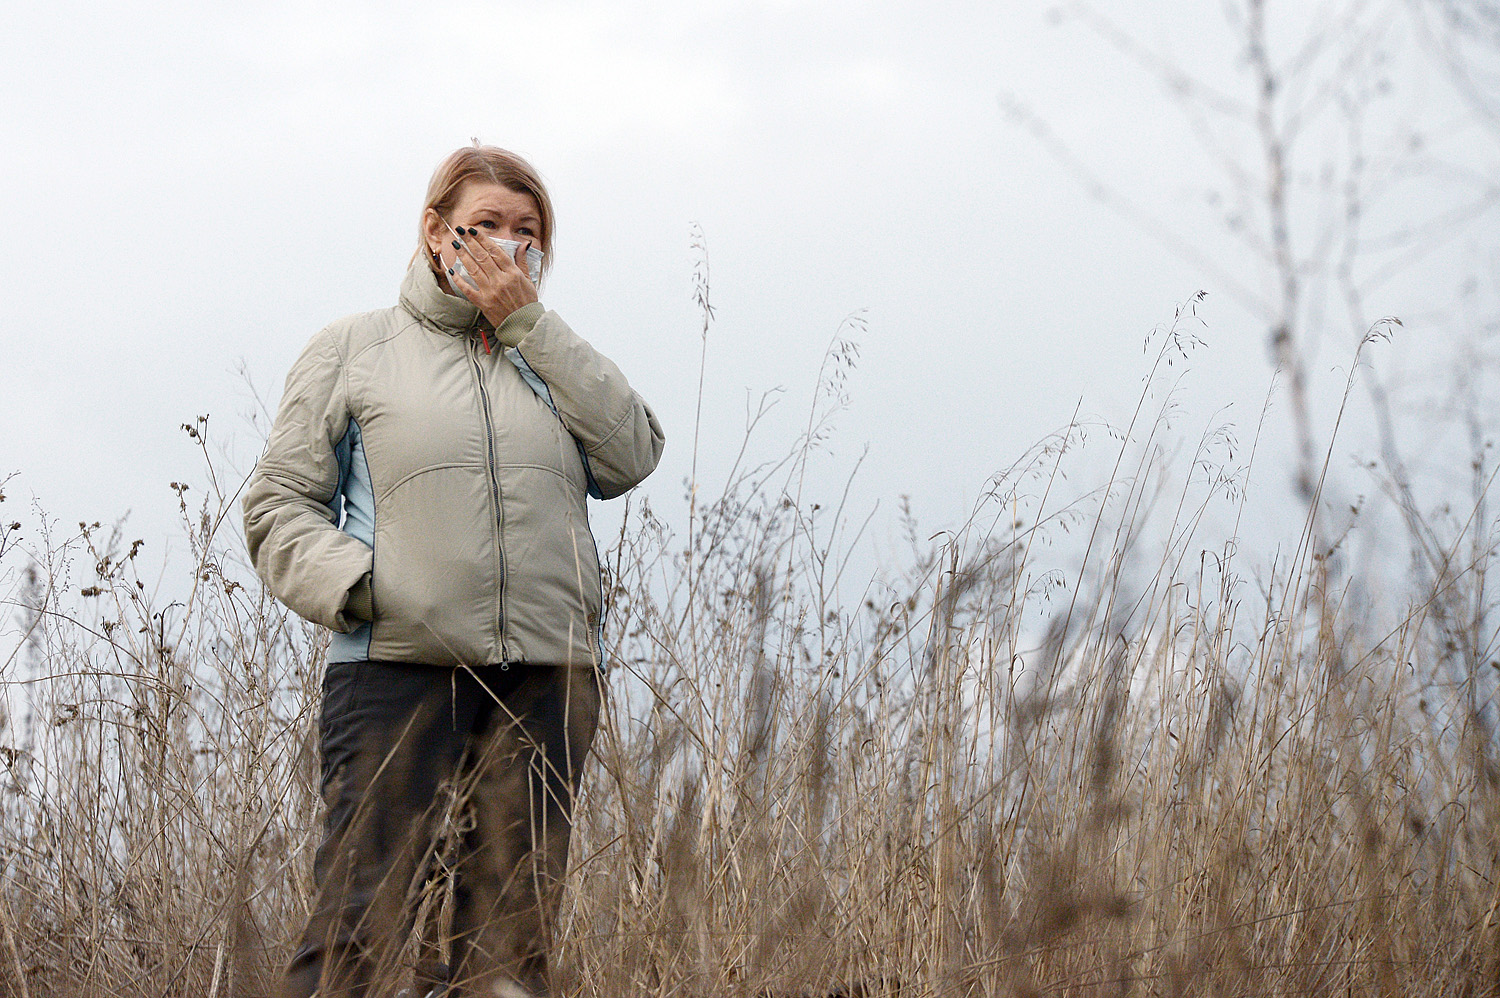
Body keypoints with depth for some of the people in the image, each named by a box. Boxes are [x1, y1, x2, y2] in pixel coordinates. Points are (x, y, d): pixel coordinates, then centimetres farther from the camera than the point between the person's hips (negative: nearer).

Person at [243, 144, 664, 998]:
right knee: (360, 929, -12)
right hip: (398, 664, -3)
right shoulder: (354, 350, 12)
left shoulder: (550, 356, 21)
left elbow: (631, 456, 3)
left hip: (547, 677, 3)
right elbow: (280, 503, 8)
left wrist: (528, 325, 2)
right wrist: (348, 580, -12)